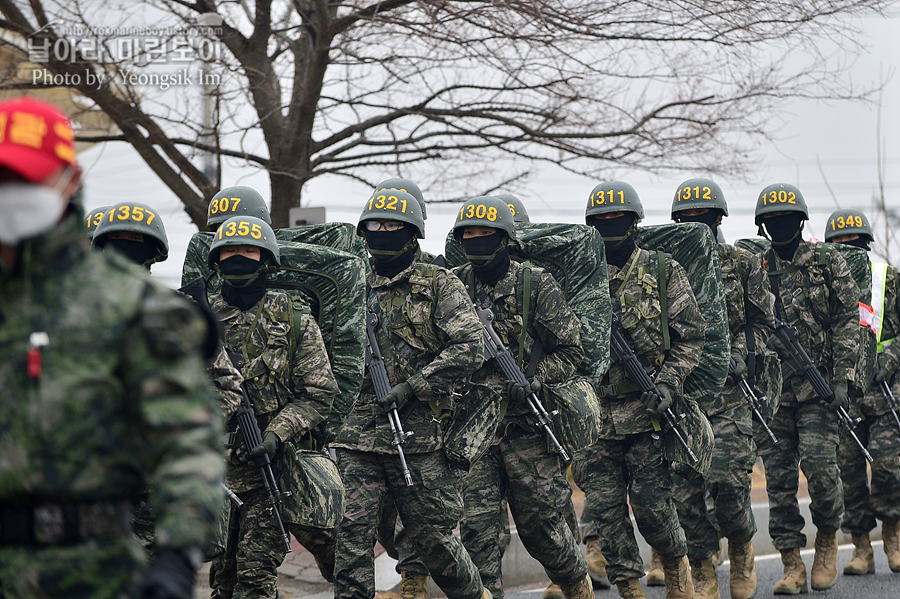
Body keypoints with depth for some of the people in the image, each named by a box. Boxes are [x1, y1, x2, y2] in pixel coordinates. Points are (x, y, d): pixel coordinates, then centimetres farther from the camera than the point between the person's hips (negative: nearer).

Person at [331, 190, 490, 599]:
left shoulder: (439, 285, 1)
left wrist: (413, 386, -15)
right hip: (359, 435, 3)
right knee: (352, 530, -6)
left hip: (419, 434, -3)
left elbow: (469, 348, -9)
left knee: (431, 536, 6)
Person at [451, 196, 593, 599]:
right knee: (477, 525, -4)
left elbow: (570, 350, -2)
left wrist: (532, 380, -16)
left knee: (540, 521, 5)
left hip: (525, 424, -2)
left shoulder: (536, 286, -2)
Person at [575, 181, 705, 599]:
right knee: (603, 506, -1)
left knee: (651, 502, -4)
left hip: (649, 411, -3)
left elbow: (690, 337, 1)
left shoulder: (664, 273, 4)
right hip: (597, 413, 3)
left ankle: (677, 565, 23)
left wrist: (668, 384, -12)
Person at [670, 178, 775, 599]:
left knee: (727, 478, -14)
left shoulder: (743, 264, 7)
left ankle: (741, 544, 15)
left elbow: (763, 322, 11)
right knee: (685, 487, -2)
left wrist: (740, 352, -4)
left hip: (728, 393, -2)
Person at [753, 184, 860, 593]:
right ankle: (792, 565, 5)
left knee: (819, 464, -15)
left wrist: (842, 379, -8)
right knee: (778, 476, -1)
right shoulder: (756, 270, 12)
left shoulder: (828, 263, 5)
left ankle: (827, 538, 12)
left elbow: (848, 321, 0)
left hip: (818, 384, -3)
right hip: (771, 387, 3)